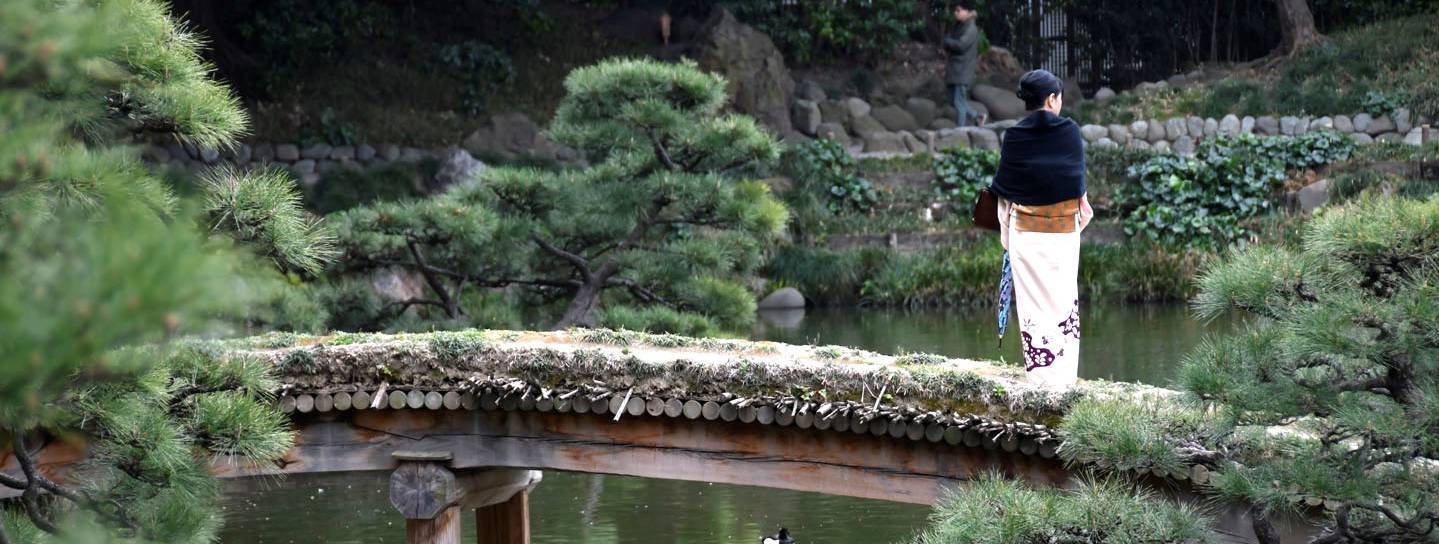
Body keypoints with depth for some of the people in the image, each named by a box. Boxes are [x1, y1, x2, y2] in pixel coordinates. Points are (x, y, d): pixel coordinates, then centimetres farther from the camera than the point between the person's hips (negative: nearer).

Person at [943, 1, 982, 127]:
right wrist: (950, 46, -5)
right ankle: (976, 117, 27)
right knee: (954, 99, 14)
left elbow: (961, 45, -23)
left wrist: (948, 42, -7)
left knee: (959, 102, -8)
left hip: (963, 71, -9)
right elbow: (947, 47, 17)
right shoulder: (958, 27, 15)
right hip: (954, 69, 9)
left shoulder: (971, 29, -11)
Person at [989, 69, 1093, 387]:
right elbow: (1079, 176, 6)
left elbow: (1003, 187, 0)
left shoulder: (1015, 137, -6)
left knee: (1033, 298, 4)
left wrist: (1006, 235, 12)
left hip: (1025, 229, -1)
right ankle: (1065, 370, 11)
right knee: (1064, 296, 9)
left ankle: (1040, 370, 5)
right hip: (1064, 228, 1)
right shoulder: (1070, 131, -5)